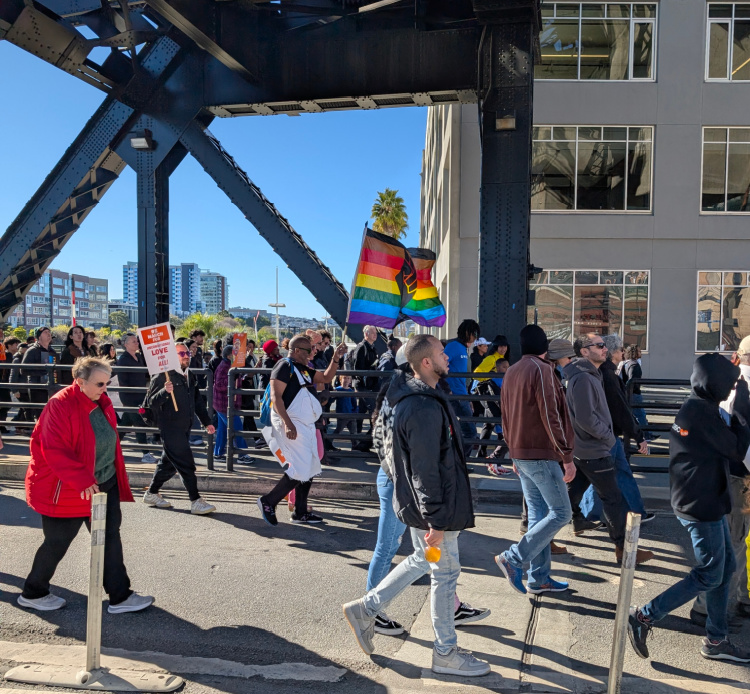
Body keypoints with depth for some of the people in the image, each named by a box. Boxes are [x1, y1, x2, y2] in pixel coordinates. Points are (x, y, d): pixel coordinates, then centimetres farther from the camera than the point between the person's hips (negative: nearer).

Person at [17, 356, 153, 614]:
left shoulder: (102, 403, 2)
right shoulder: (60, 405, -21)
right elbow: (54, 450, -27)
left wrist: (116, 477, 17)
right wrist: (81, 480, -33)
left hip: (105, 484, 7)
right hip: (66, 490, -7)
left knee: (110, 539, 8)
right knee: (57, 543, 10)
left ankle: (120, 596, 16)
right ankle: (33, 593, 34)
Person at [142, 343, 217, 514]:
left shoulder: (190, 376, 15)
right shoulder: (162, 377, -11)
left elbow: (198, 401, 23)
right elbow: (150, 402, -16)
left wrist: (206, 422, 21)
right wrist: (165, 392, -32)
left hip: (184, 428, 8)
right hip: (170, 428, -8)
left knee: (169, 463, 17)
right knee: (186, 464, -8)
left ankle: (152, 494, 32)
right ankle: (196, 501, -3)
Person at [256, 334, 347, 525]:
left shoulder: (304, 370, 16)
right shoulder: (284, 366, -10)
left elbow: (327, 377, 23)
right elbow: (276, 397, -18)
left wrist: (336, 358, 10)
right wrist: (287, 423, -26)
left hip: (306, 425, 10)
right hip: (292, 425, -10)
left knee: (310, 469, 12)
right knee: (300, 470, -13)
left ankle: (300, 512, 21)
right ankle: (268, 501, 1)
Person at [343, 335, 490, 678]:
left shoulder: (403, 397, 4)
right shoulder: (426, 408, -28)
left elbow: (385, 448, 14)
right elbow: (425, 471, -27)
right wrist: (435, 520, -22)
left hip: (411, 498, 10)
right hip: (433, 507, -10)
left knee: (423, 559, 25)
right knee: (445, 572, 7)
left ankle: (365, 609, 31)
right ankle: (446, 653, 26)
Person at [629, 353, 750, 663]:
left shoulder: (698, 407, 10)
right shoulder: (703, 411, -21)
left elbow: (722, 455, 15)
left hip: (707, 503, 10)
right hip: (701, 506, -10)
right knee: (709, 576, -1)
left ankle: (716, 640, 27)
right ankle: (644, 616, 3)